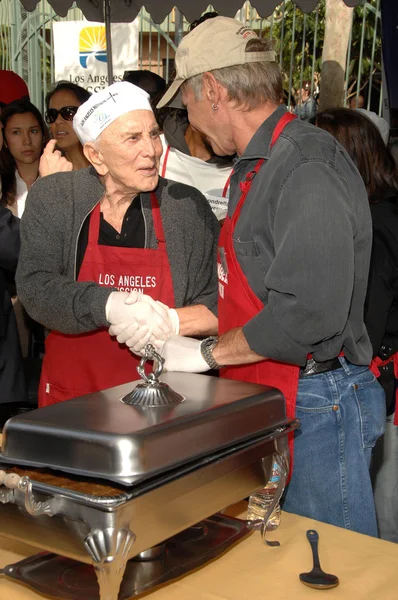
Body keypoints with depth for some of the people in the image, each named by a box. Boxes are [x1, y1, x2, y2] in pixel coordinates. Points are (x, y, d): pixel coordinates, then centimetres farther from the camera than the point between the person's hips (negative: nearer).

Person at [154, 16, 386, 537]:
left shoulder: (309, 167, -19)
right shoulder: (254, 167, 14)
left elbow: (309, 313, -27)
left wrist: (208, 352, -16)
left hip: (317, 405, -10)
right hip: (266, 397, 10)